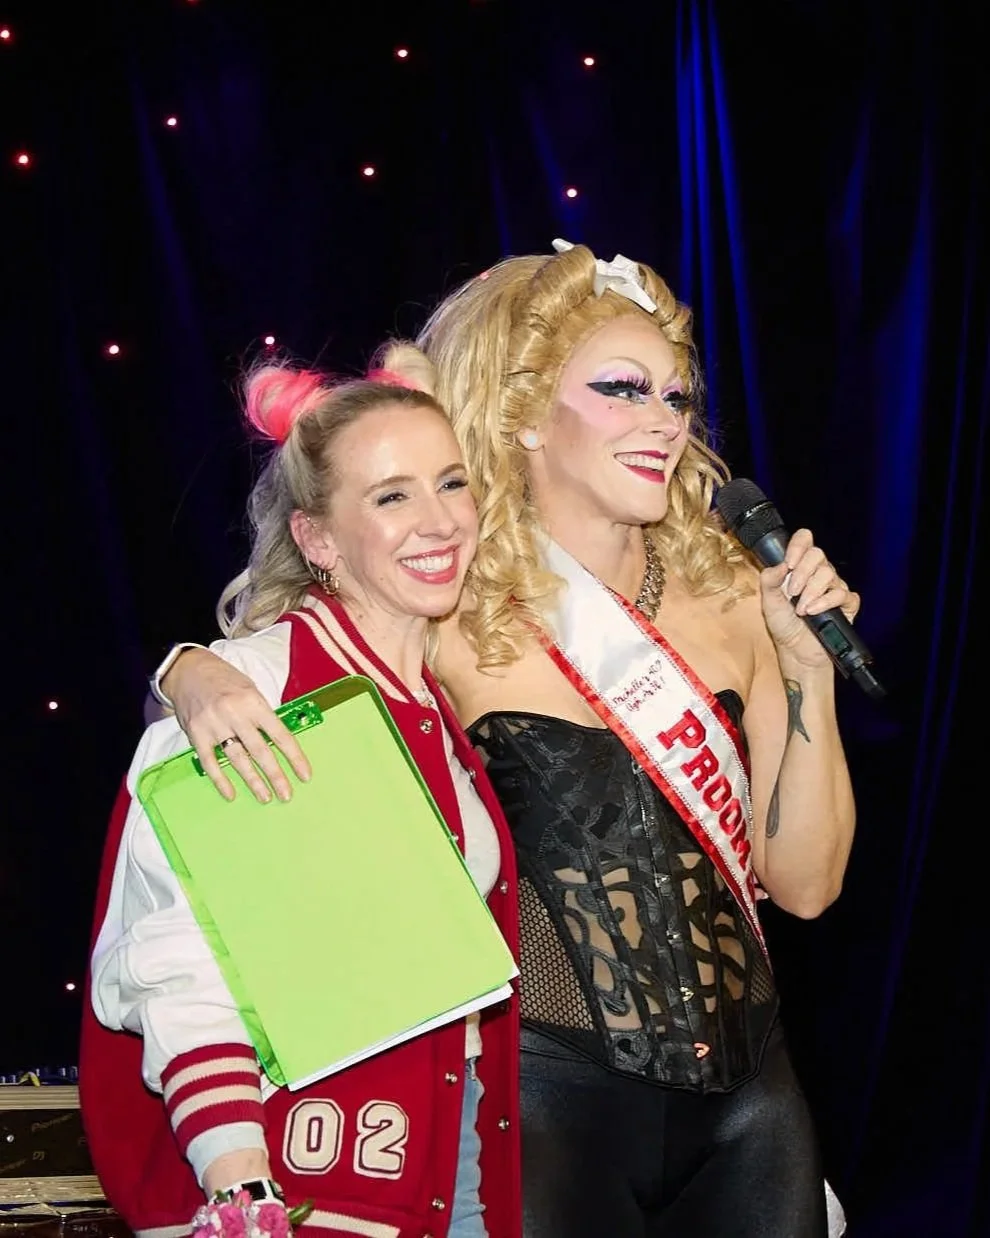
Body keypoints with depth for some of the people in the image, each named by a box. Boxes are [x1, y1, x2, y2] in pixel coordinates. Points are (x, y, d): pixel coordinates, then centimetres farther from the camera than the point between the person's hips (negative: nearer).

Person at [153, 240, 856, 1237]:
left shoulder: (730, 597, 0)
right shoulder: (459, 622, -9)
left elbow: (803, 882, 1)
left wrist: (809, 664, -8)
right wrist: (200, 677, -21)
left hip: (747, 1091, 4)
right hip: (550, 1091, -4)